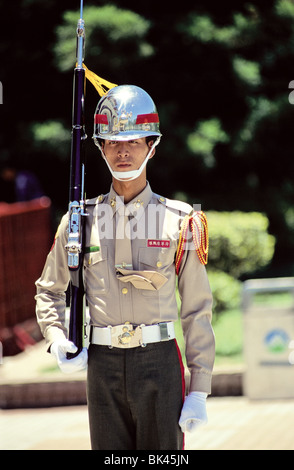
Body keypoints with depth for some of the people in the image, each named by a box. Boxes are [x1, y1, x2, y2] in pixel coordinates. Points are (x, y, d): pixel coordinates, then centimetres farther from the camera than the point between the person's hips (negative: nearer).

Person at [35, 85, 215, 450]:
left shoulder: (179, 221, 1)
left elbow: (197, 310, 2)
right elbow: (49, 290, 18)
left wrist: (199, 392, -3)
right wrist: (57, 340, -2)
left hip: (159, 361, -2)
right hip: (103, 365, 2)